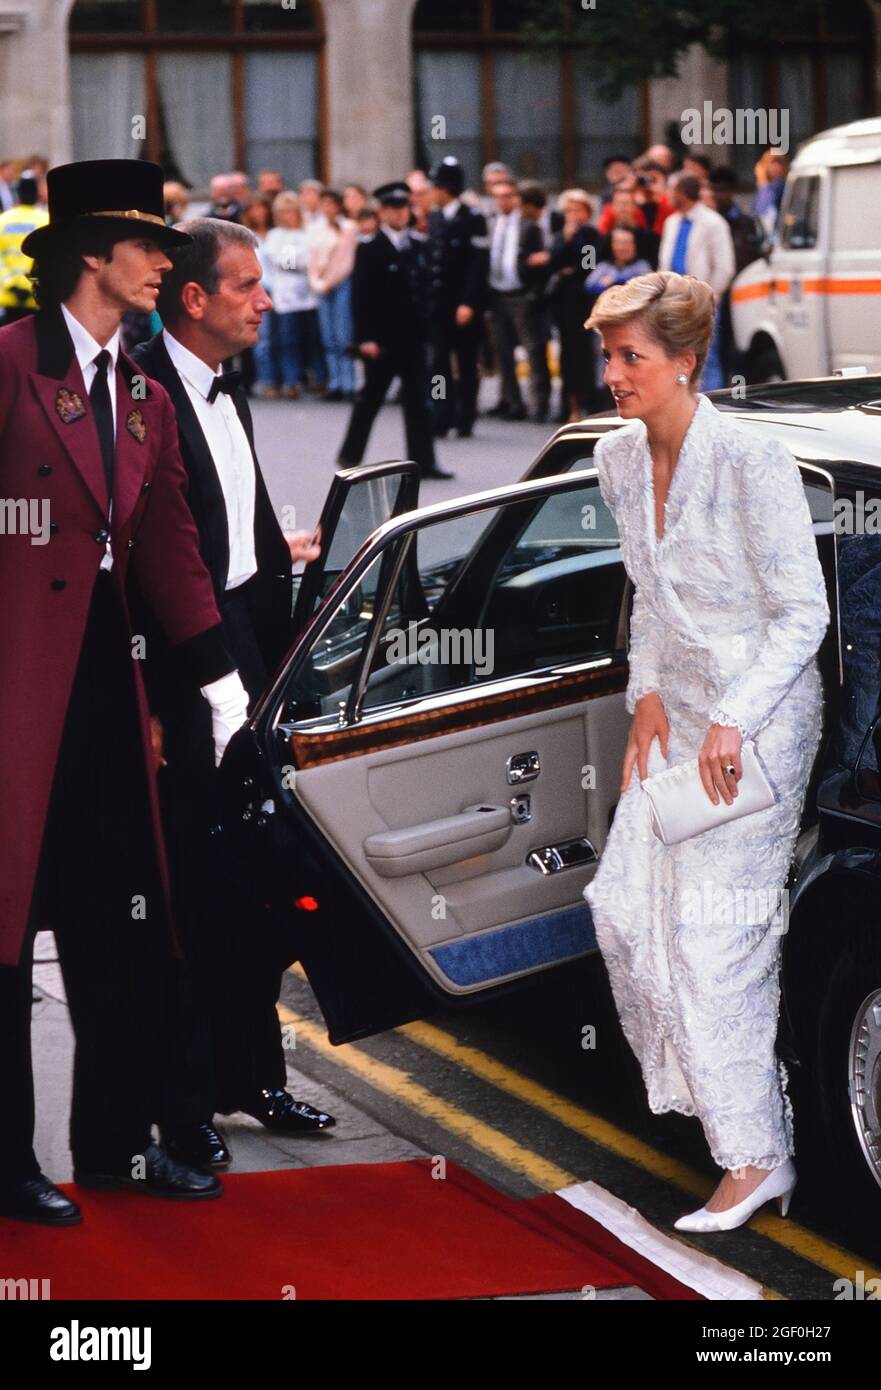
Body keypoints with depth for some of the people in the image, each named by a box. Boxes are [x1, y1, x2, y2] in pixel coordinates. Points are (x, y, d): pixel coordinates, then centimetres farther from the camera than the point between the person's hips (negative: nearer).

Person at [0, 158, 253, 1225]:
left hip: (107, 674, 7)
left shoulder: (145, 397, 15)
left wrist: (219, 678, 10)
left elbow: (168, 544, 14)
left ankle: (116, 1143, 22)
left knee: (125, 931, 11)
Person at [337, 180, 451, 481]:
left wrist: (424, 329, 9)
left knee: (418, 400, 1)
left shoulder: (417, 248, 11)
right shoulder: (370, 250, -7)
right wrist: (366, 338, -16)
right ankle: (350, 455, 20)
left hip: (413, 337, 5)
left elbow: (423, 290, 15)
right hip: (381, 340, -5)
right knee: (370, 398, 6)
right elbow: (361, 296, -11)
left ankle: (423, 461, 1)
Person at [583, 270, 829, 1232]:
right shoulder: (619, 460, 3)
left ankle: (757, 1158, 0)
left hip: (758, 719, -8)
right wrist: (647, 694, 5)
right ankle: (695, 1083, 30)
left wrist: (732, 721, -22)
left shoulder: (752, 462, -20)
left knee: (712, 934, -9)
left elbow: (803, 613, -17)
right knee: (623, 904, 9)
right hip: (678, 712, 8)